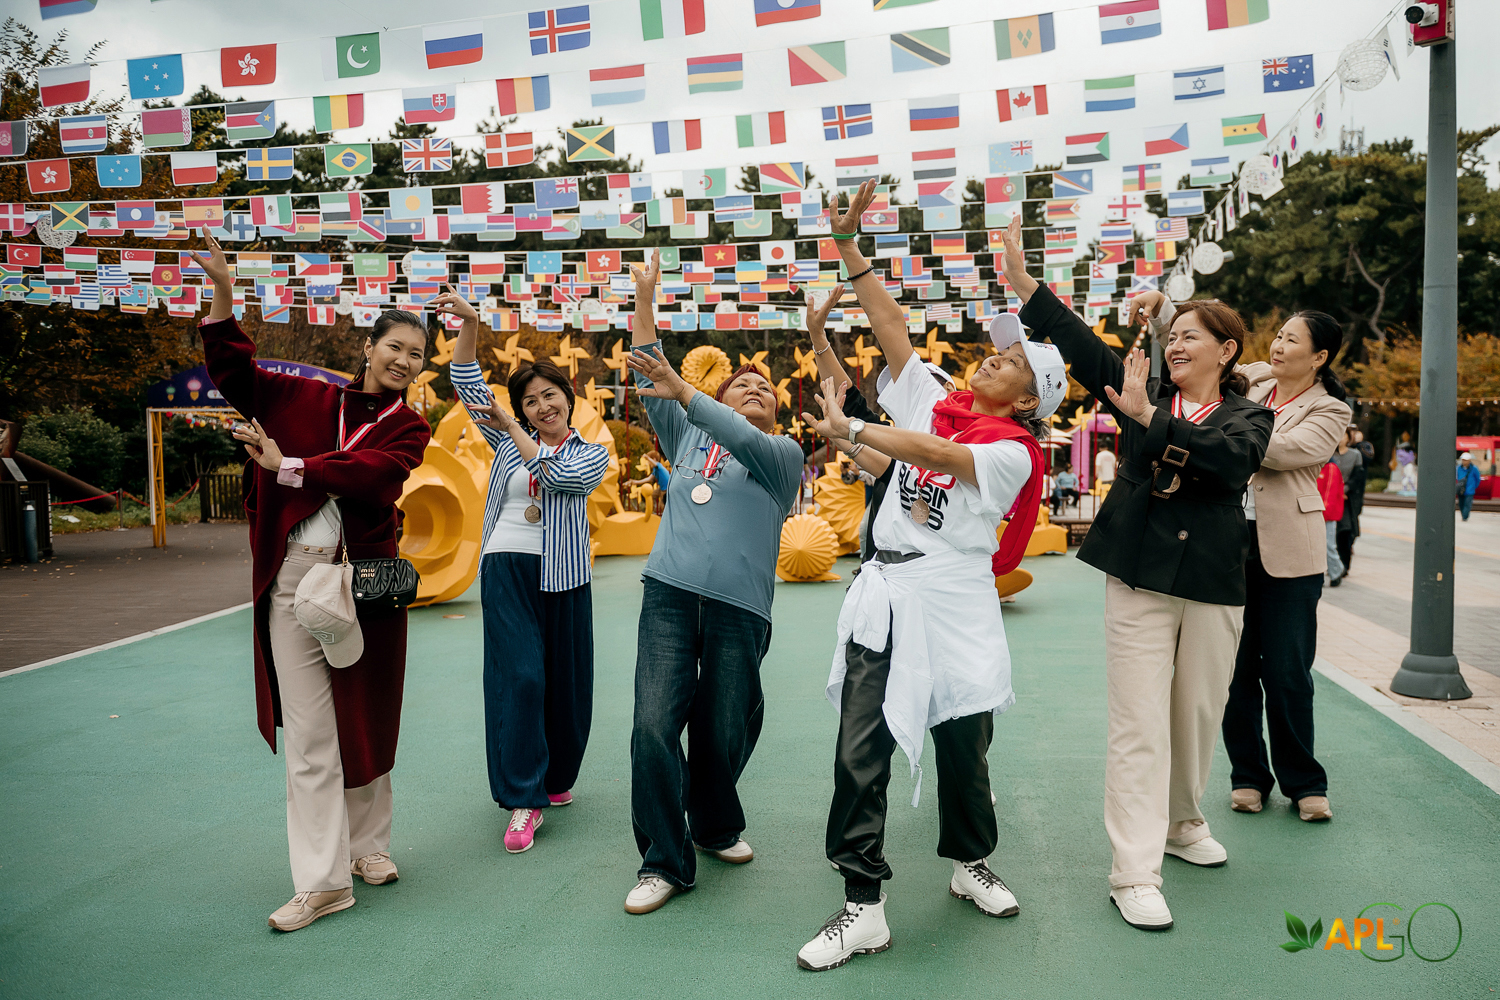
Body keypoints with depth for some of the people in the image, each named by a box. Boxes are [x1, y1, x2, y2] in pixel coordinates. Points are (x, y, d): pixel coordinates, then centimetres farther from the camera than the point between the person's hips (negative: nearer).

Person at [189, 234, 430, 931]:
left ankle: (367, 843, 28)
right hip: (292, 578, 0)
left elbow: (372, 474, -12)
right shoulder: (306, 400, 11)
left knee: (364, 721, 10)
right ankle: (323, 880, 5)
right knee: (308, 732, -1)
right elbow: (234, 371, 9)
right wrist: (222, 295, -2)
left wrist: (284, 466, -14)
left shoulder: (409, 429, 6)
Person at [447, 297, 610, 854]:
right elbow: (467, 382, 7)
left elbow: (557, 475, -12)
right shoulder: (508, 441, 13)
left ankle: (556, 778, 27)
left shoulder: (591, 455, 9)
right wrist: (469, 325, -6)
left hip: (563, 576, 1)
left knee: (566, 680, 6)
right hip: (507, 571, 0)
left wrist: (512, 429, -9)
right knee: (517, 677, -11)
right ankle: (523, 799, -8)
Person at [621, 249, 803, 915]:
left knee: (724, 734, 4)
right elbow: (649, 379, 14)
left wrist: (682, 391, -24)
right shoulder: (690, 437, 22)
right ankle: (664, 862, 4)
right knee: (654, 724, -10)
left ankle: (715, 826, 34)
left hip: (738, 603, -1)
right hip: (670, 591, 2)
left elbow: (744, 440, -11)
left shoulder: (784, 453, 10)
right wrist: (643, 303, 8)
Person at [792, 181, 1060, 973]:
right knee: (860, 748, -3)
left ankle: (971, 864, 37)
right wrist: (848, 244, 0)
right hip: (884, 590, 3)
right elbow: (890, 326, 6)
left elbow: (938, 454, -20)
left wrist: (849, 430, -22)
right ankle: (863, 907, 4)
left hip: (953, 601, -3)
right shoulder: (933, 400, 10)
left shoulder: (1012, 451, -3)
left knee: (963, 744, 11)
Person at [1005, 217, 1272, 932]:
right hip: (1139, 576, -1)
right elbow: (1083, 345, -4)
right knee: (1139, 724, -5)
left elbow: (1235, 457, -17)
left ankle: (1182, 823, 38)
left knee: (1200, 713, 14)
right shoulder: (1143, 392, 7)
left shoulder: (1249, 415, 6)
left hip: (1214, 582, 2)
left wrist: (1152, 419, -25)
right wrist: (1024, 283, -14)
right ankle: (1134, 873, 0)